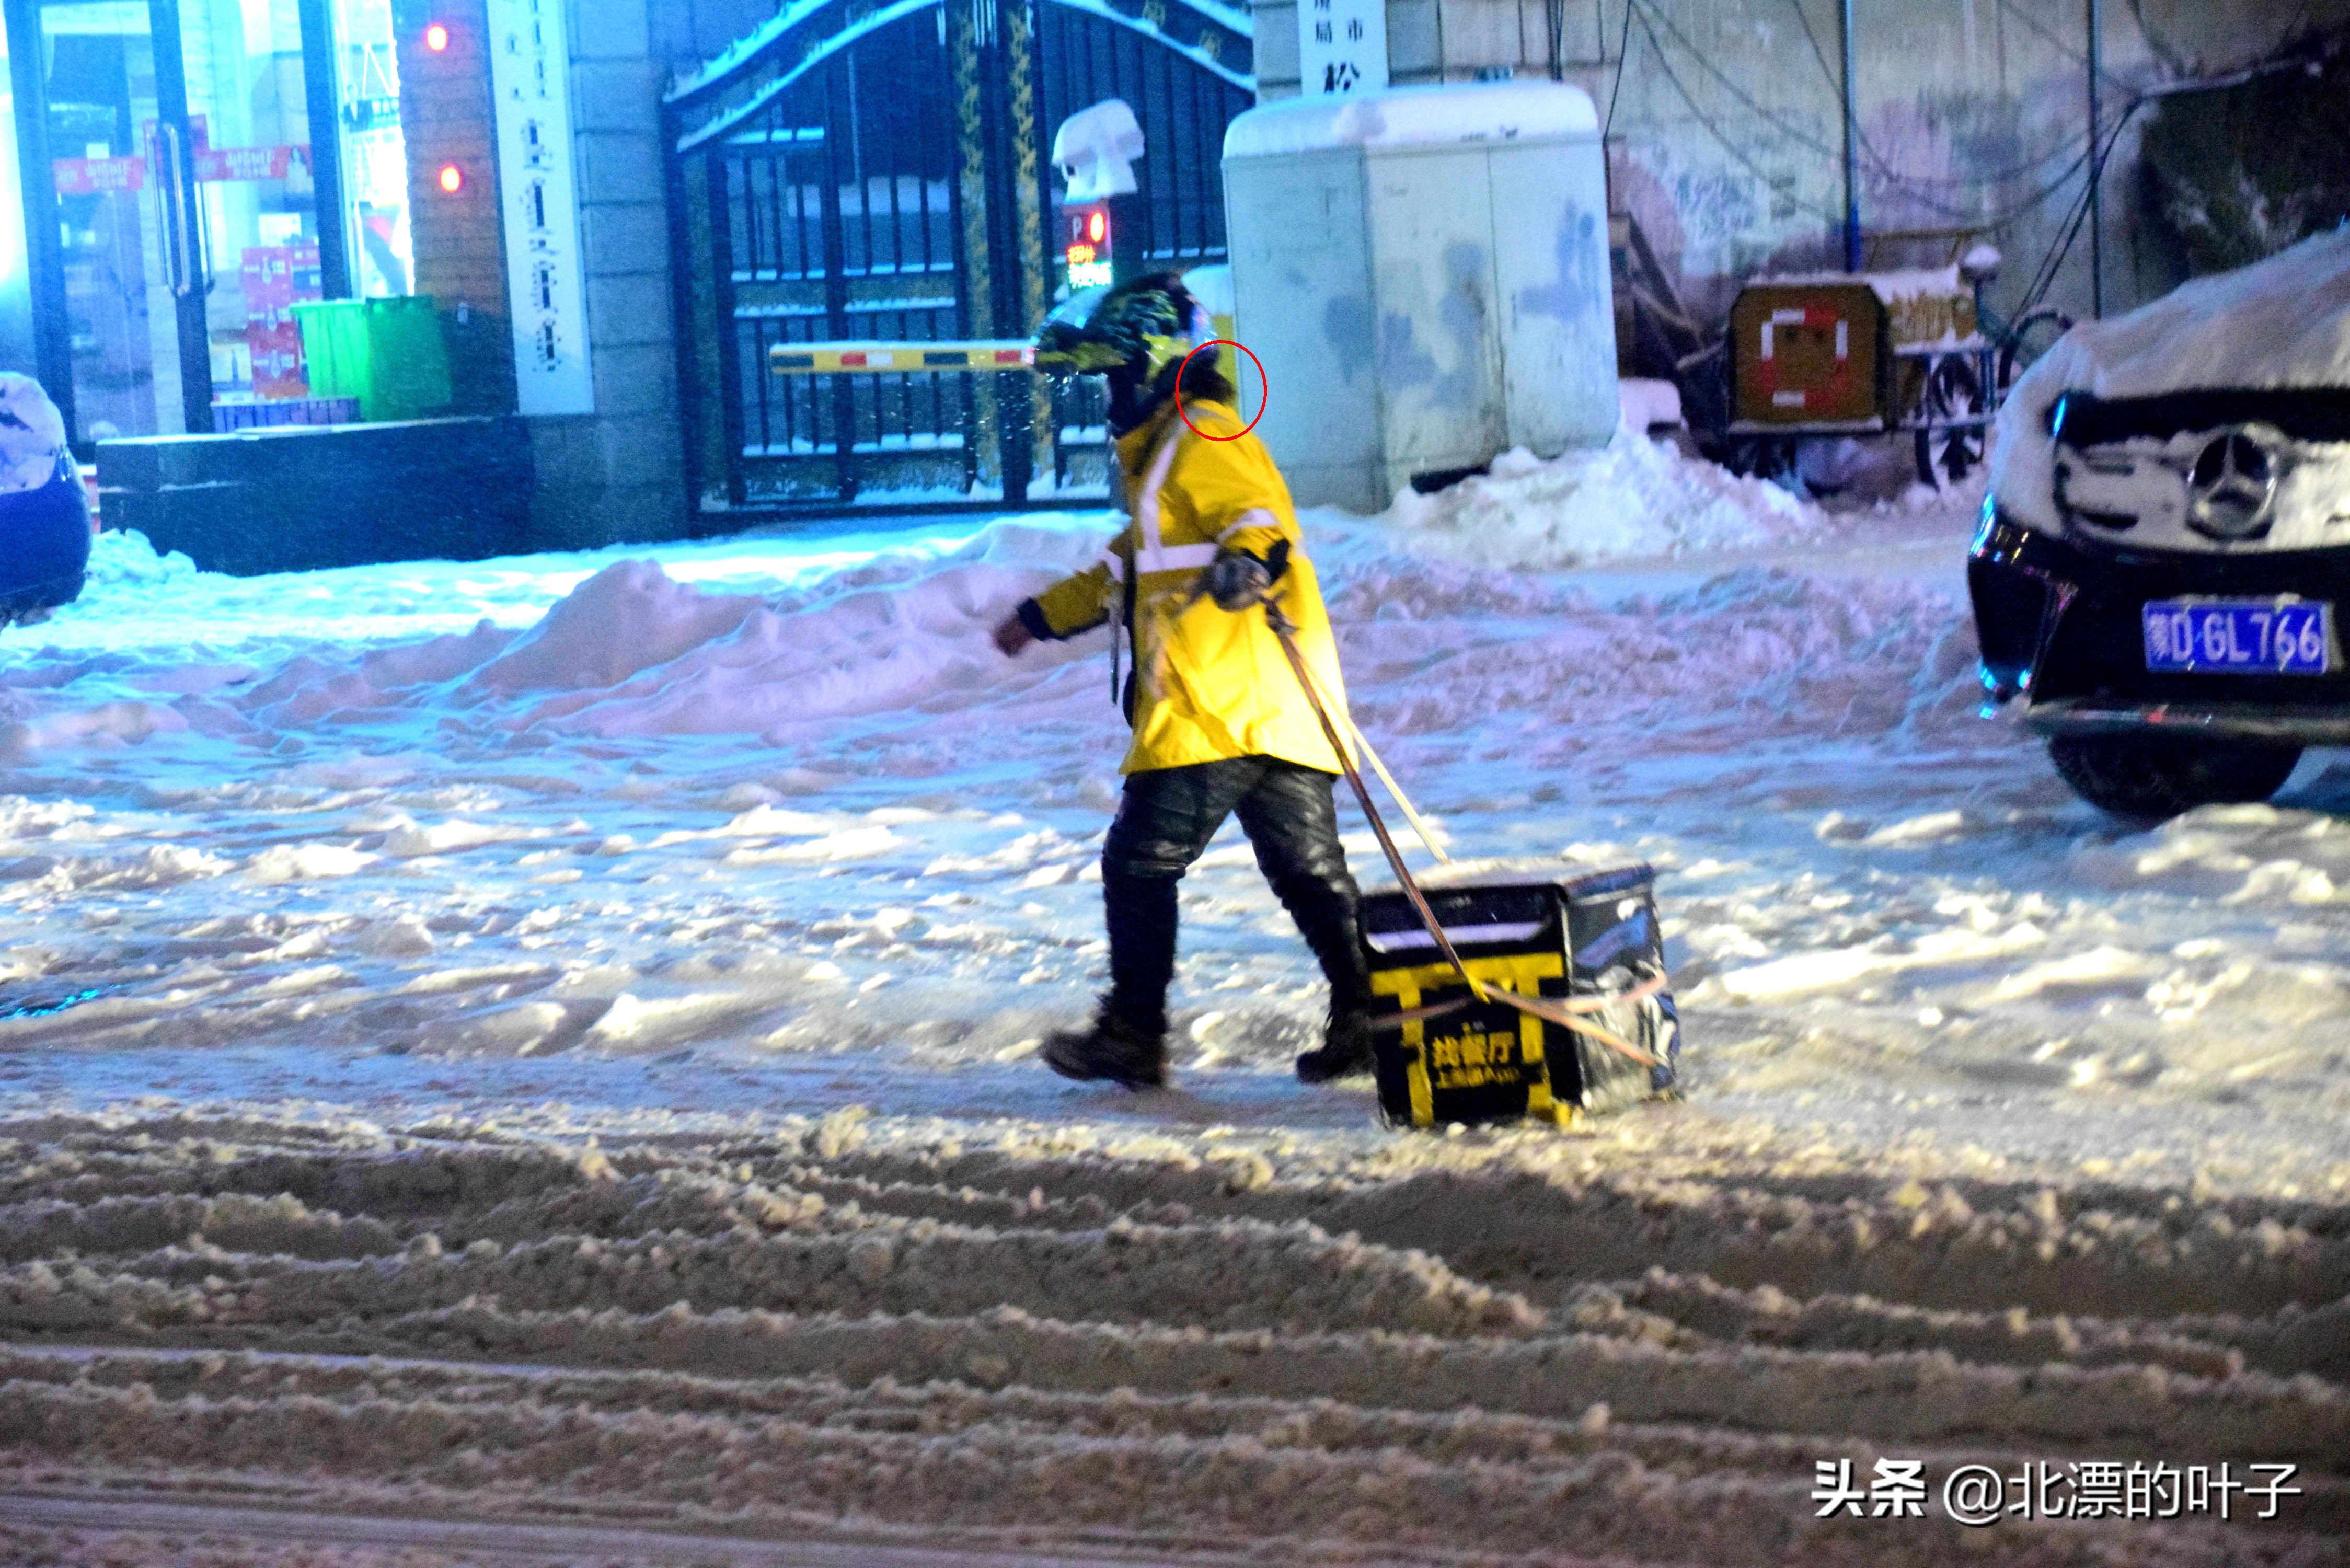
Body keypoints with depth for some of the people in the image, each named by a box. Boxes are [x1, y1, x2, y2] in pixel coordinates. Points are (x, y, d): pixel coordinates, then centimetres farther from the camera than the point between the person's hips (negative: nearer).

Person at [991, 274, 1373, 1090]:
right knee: (1308, 868, 6)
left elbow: (1255, 515, -24)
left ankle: (1133, 1038, 6)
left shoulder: (1204, 438, -8)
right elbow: (1130, 567, 38)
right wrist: (1043, 616, 44)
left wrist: (1247, 559, -46)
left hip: (1223, 708, -10)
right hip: (1274, 717, 10)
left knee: (1141, 863, -1)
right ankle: (1367, 1019, 2)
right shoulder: (1161, 448, 25)